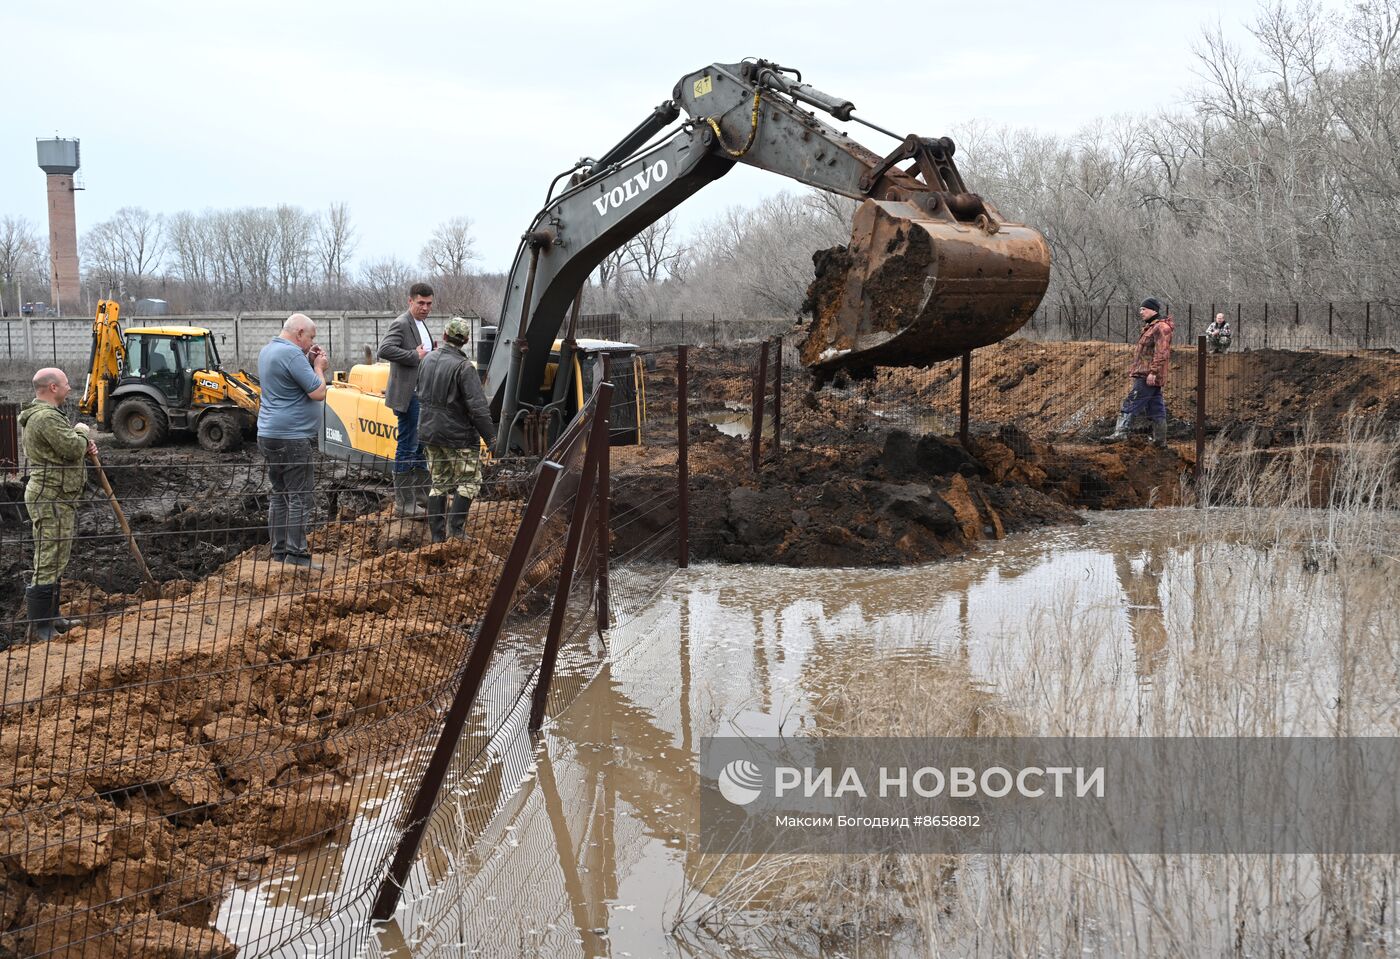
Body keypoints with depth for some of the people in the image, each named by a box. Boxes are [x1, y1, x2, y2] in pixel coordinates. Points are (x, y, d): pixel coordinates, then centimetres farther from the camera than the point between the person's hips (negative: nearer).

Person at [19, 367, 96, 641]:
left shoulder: (46, 414, 17)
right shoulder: (46, 417, -20)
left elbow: (64, 448, 23)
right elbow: (72, 447, -23)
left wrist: (84, 445, 3)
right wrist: (82, 432, -3)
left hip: (54, 497, 12)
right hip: (50, 499, -12)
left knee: (55, 560, 19)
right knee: (48, 563, -8)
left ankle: (51, 618, 29)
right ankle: (39, 629, -5)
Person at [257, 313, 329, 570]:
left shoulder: (267, 350, 14)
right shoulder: (292, 354, -17)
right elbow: (318, 393, -18)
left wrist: (310, 363, 10)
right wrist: (318, 367, -2)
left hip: (269, 434, 10)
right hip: (292, 438, -10)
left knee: (279, 494, 14)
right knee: (299, 497, -6)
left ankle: (279, 550, 17)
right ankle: (296, 554, -6)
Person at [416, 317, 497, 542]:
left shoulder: (428, 360, 4)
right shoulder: (463, 367, -18)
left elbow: (421, 395, 18)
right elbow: (478, 407, -20)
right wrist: (491, 437, -16)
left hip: (430, 432, 7)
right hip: (458, 436, -7)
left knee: (439, 483, 13)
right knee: (470, 481, 4)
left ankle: (437, 535, 12)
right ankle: (455, 528, -5)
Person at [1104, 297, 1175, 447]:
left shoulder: (1161, 328, -12)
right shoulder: (1150, 327, 21)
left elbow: (1161, 353, -21)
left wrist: (1153, 372, -25)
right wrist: (1134, 370, 25)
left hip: (1148, 376, -10)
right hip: (1145, 374, 10)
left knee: (1131, 402, -13)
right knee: (1155, 408, 11)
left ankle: (1120, 431, -16)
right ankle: (1160, 439, 14)